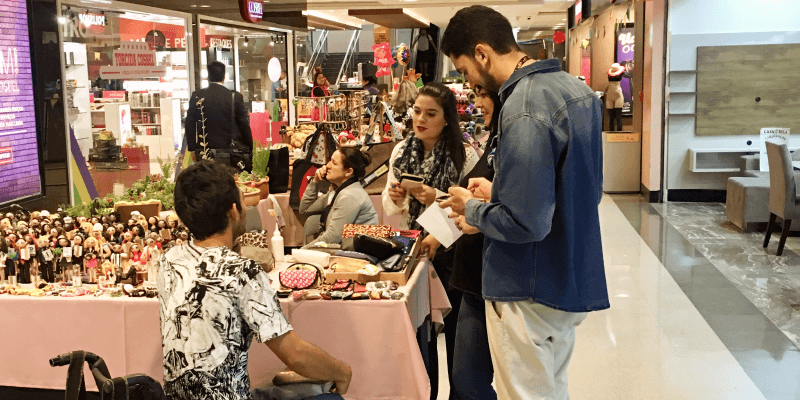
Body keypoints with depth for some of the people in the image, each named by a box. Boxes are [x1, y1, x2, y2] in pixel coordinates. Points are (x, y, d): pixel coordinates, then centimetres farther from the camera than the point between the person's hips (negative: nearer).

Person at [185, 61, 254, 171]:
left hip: (205, 153, 1)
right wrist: (250, 149, 8)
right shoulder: (235, 97, -3)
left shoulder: (196, 97, 1)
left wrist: (192, 149, 10)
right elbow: (244, 125, 0)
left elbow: (190, 124, 3)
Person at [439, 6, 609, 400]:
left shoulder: (524, 110, -25)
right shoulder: (577, 90, 6)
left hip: (532, 293, -9)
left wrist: (472, 210, -9)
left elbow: (526, 223, -27)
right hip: (574, 281, 9)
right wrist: (498, 191, 13)